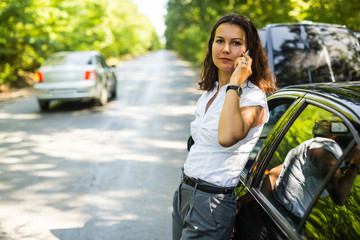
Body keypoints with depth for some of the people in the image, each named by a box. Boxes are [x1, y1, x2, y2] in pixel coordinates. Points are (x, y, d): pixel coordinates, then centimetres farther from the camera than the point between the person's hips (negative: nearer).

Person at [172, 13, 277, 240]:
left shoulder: (253, 97, -16)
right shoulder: (210, 91, 10)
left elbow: (227, 137, -37)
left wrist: (235, 84, -30)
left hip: (211, 204, -8)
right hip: (184, 193, 8)